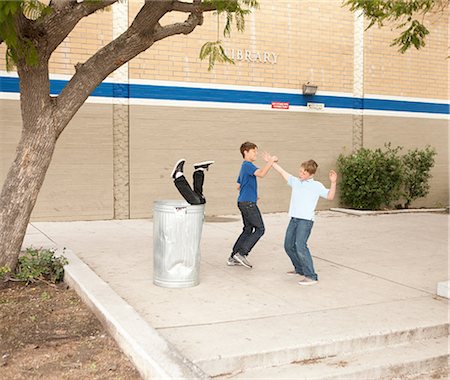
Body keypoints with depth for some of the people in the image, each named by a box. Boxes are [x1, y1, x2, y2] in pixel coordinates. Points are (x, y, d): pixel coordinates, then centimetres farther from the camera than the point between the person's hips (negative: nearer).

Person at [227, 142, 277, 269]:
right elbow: (261, 174, -31)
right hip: (248, 203, -10)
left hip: (243, 202, 10)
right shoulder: (247, 165, -12)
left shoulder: (244, 167, 20)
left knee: (248, 230, 13)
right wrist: (270, 161, -24)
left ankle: (233, 257, 14)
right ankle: (241, 253, -8)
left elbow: (238, 186, 27)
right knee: (260, 229, -5)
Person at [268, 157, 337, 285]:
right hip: (294, 219, 7)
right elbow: (282, 171, 22)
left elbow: (330, 196, -8)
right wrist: (271, 162, 27)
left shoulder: (317, 185, -1)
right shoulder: (295, 182, 14)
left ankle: (311, 276, -16)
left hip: (306, 220, -7)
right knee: (288, 246, 13)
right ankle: (300, 269, 32)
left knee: (300, 246, -20)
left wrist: (333, 182, -20)